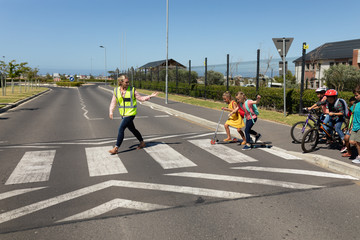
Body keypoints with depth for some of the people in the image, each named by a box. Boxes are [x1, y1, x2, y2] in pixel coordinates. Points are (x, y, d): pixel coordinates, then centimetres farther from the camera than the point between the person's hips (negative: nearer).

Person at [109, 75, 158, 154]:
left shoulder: (132, 90, -6)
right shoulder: (116, 91, 2)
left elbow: (140, 98, 2)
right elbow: (113, 102, 4)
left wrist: (150, 96, -7)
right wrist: (111, 112, -7)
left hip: (130, 113, -5)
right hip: (123, 114, 5)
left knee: (121, 129, -11)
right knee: (132, 129, 17)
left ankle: (116, 148, -3)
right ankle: (142, 142, 37)